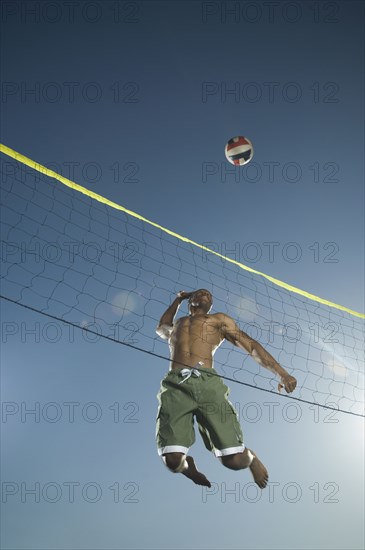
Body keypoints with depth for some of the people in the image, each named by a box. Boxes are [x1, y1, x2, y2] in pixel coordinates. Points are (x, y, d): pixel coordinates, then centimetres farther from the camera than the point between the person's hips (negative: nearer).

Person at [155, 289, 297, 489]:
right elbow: (161, 328, 57)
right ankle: (188, 466, 18)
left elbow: (252, 345, 19)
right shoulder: (176, 324, 34)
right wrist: (179, 299, 54)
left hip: (208, 383, -1)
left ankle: (249, 457, 23)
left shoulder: (220, 319, 27)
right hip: (176, 385, 2)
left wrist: (282, 373, 8)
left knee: (235, 459, -14)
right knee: (173, 460, -19)